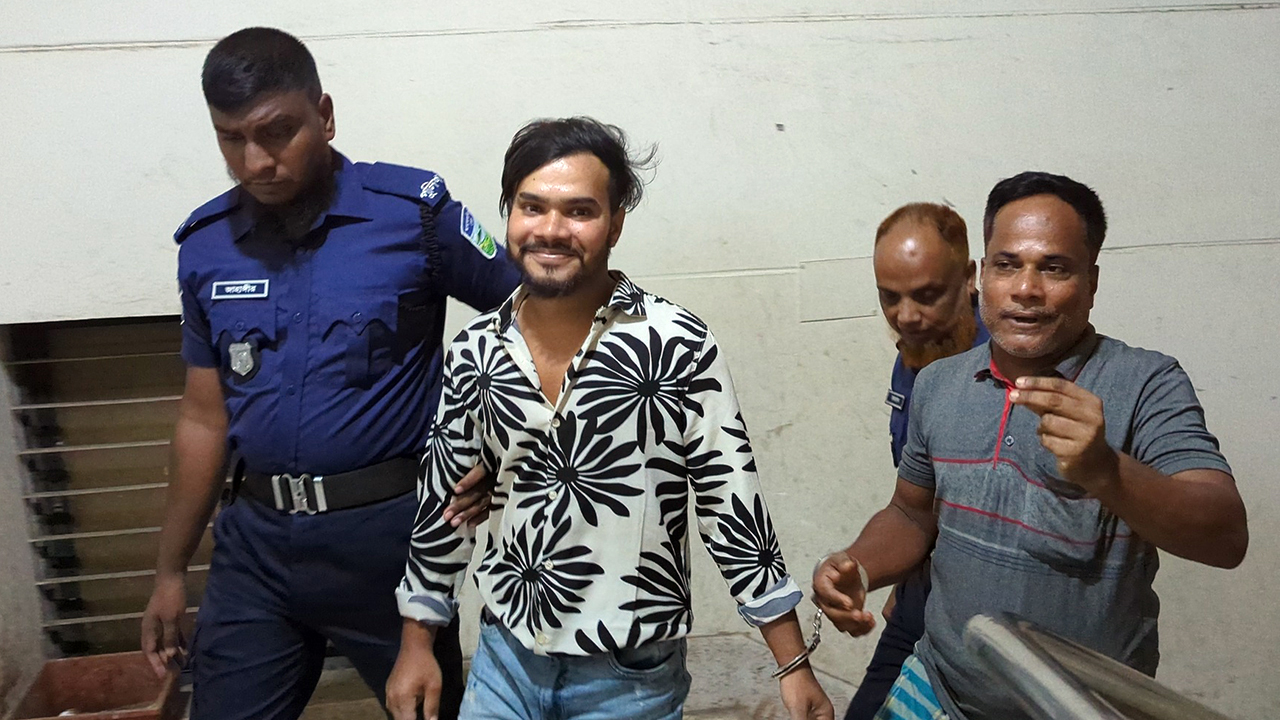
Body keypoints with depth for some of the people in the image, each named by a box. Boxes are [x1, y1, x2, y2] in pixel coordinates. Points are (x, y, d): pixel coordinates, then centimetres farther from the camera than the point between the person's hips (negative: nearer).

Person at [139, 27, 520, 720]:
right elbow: (204, 418, 11)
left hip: (390, 532, -3)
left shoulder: (415, 210, -10)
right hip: (256, 539, 4)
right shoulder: (206, 244, 4)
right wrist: (170, 571, 15)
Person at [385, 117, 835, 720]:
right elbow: (444, 499, 7)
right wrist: (416, 643, 10)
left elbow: (732, 502, -10)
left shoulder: (679, 347, -15)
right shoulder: (475, 351, -3)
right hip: (504, 658, 4)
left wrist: (794, 667, -7)